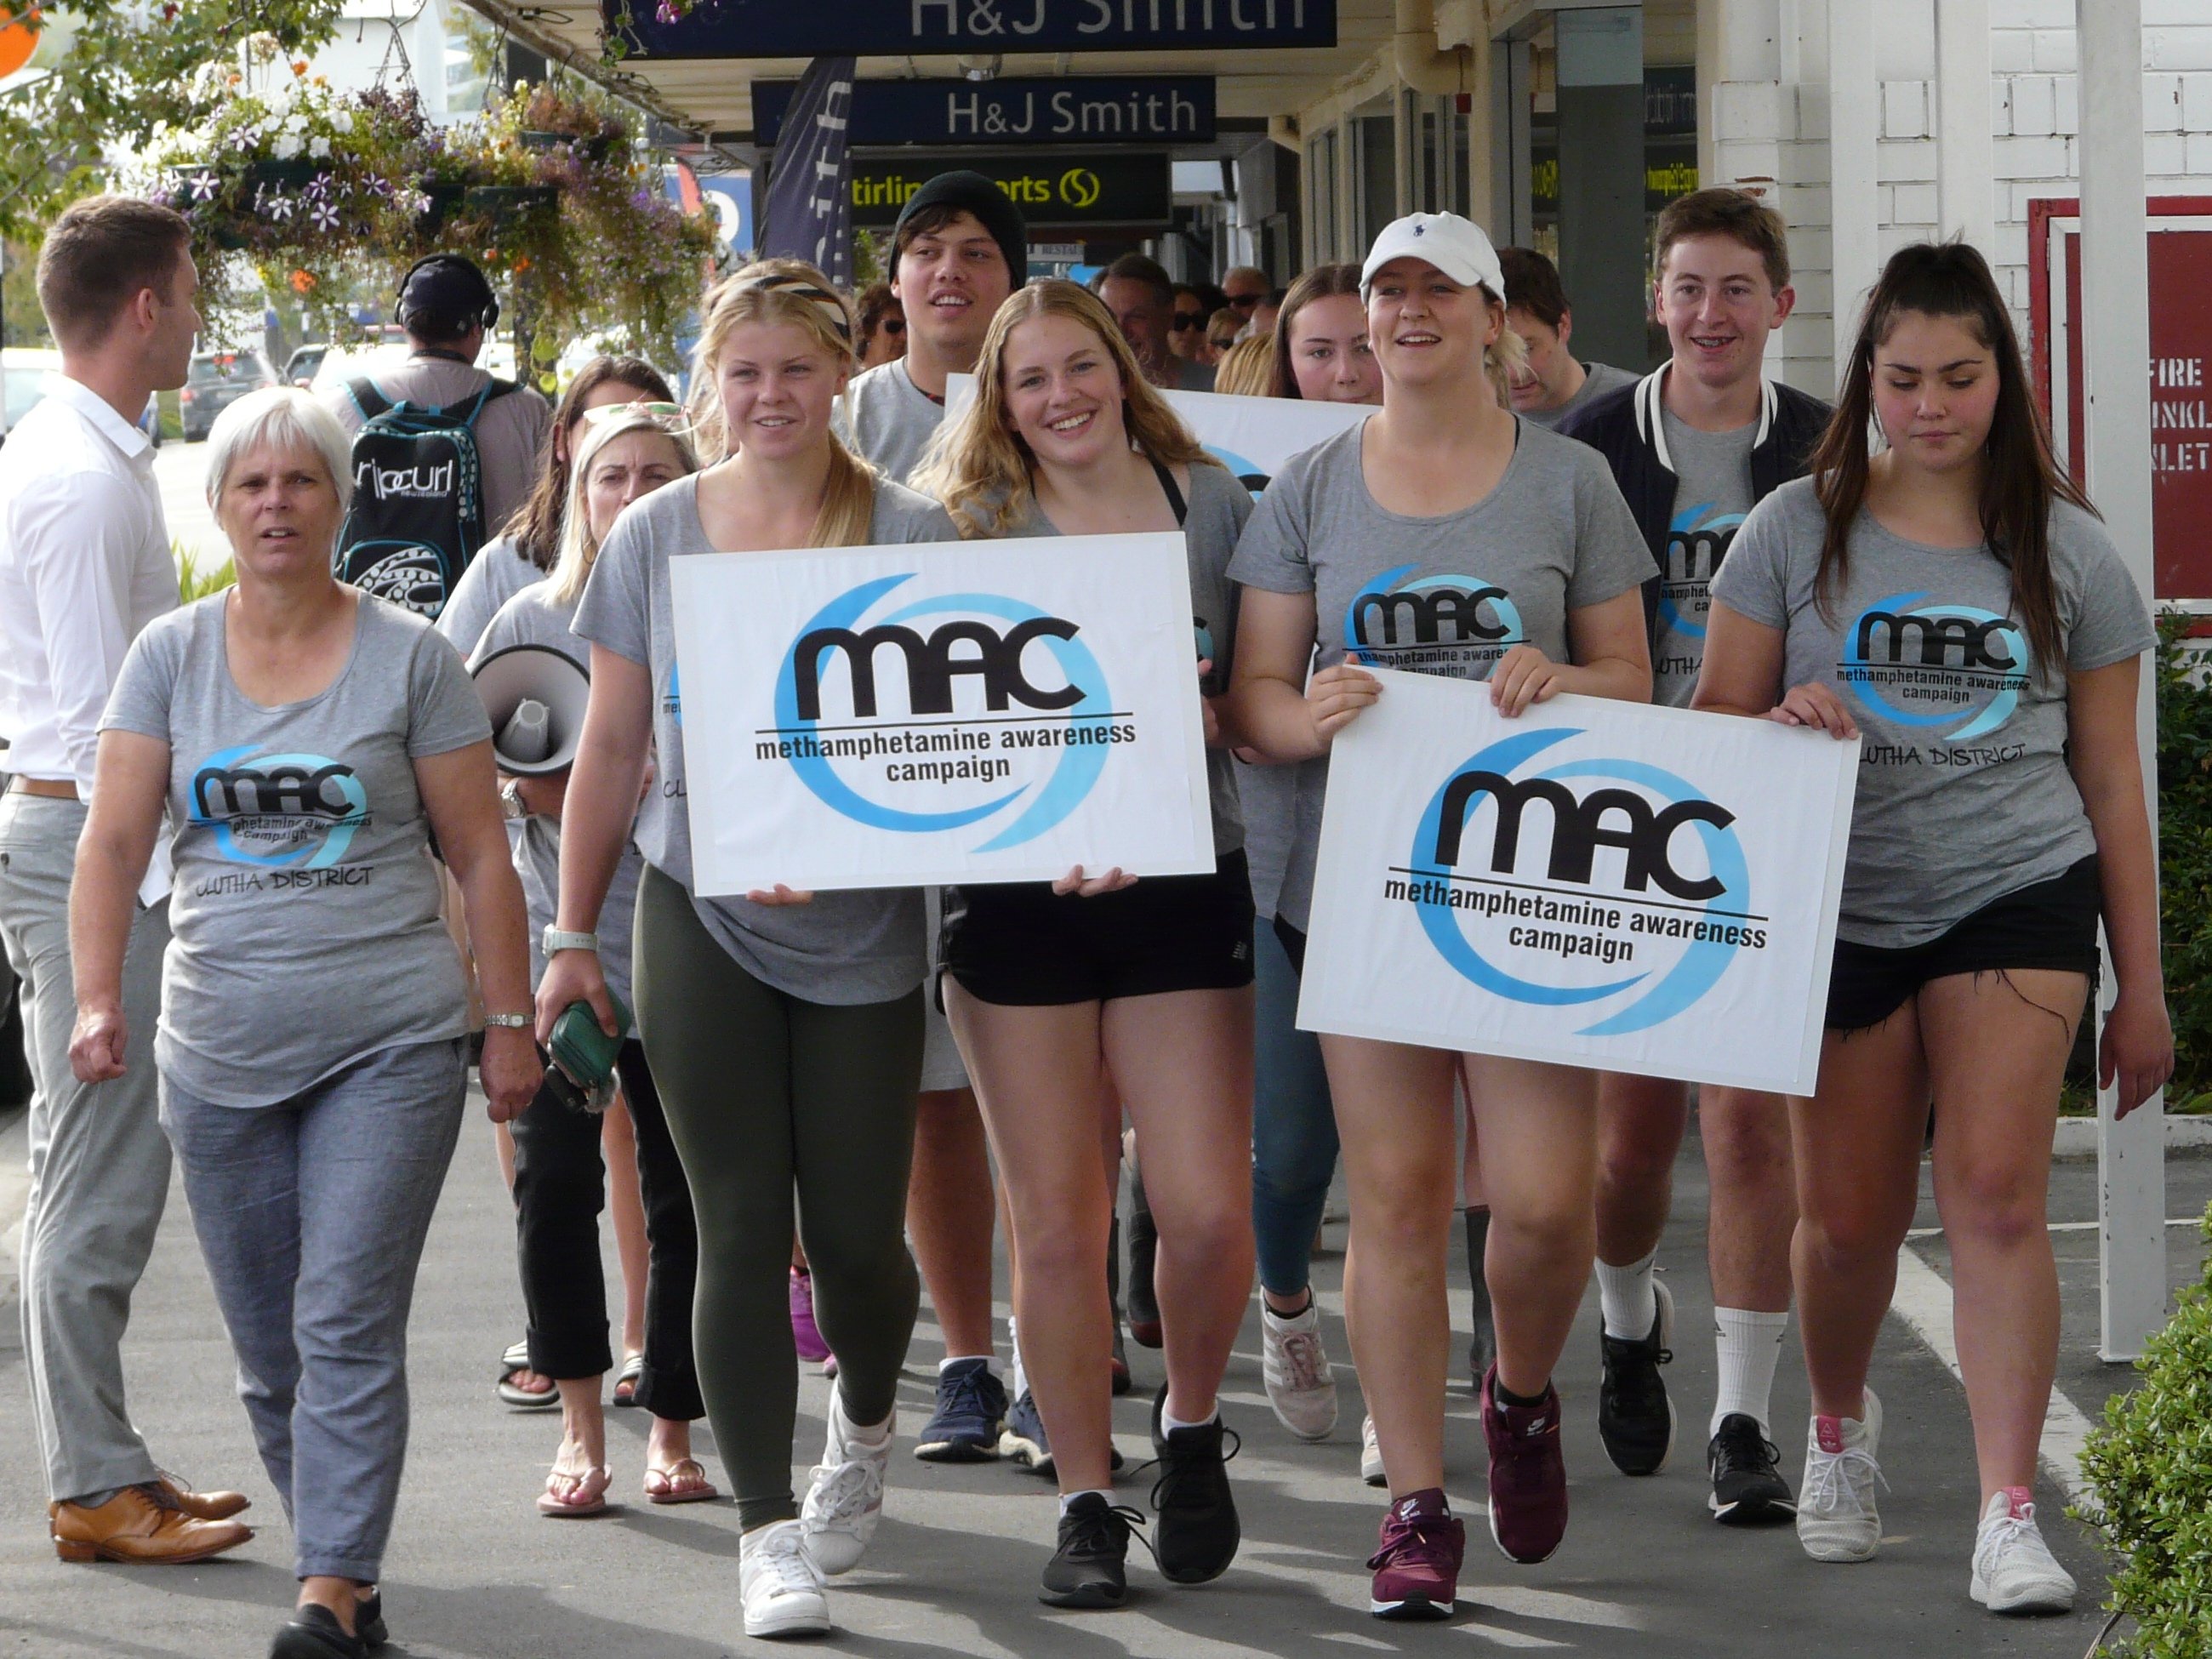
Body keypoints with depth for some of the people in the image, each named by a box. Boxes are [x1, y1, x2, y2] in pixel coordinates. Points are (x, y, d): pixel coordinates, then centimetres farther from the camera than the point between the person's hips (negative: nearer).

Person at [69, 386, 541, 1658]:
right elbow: (115, 842, 2)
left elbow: (481, 852, 4)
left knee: (348, 1322, -12)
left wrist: (511, 1018, 0)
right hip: (222, 1052, 3)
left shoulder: (411, 657, 2)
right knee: (267, 1348, 6)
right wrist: (100, 1000, -11)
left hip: (392, 1042, -3)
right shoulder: (171, 657, 8)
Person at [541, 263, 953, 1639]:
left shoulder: (910, 535, -4)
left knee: (857, 1232, 2)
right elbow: (613, 751, 8)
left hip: (862, 931, -1)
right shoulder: (657, 536, 2)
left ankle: (866, 1424, 35)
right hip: (703, 920, 1)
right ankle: (769, 1531, 3)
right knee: (741, 1228, -3)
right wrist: (573, 935, 7)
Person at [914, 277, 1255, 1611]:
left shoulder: (1214, 503, 5)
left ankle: (1192, 1426, 21)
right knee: (1058, 1221, 1)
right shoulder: (974, 524, 3)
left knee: (1209, 1212, -7)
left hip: (1182, 886, 0)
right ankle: (1086, 1501, 13)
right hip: (1018, 895, 0)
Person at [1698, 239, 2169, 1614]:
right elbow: (1717, 725, 6)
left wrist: (2142, 986, 9)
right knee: (1850, 1217, 8)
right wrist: (1783, 718, -18)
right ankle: (1841, 1427, 38)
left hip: (2019, 895, -1)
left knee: (1997, 1193, -15)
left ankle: (2010, 1517, -13)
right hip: (1846, 908, 1)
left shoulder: (2067, 550, 5)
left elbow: (2111, 776, 9)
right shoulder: (1799, 532, 3)